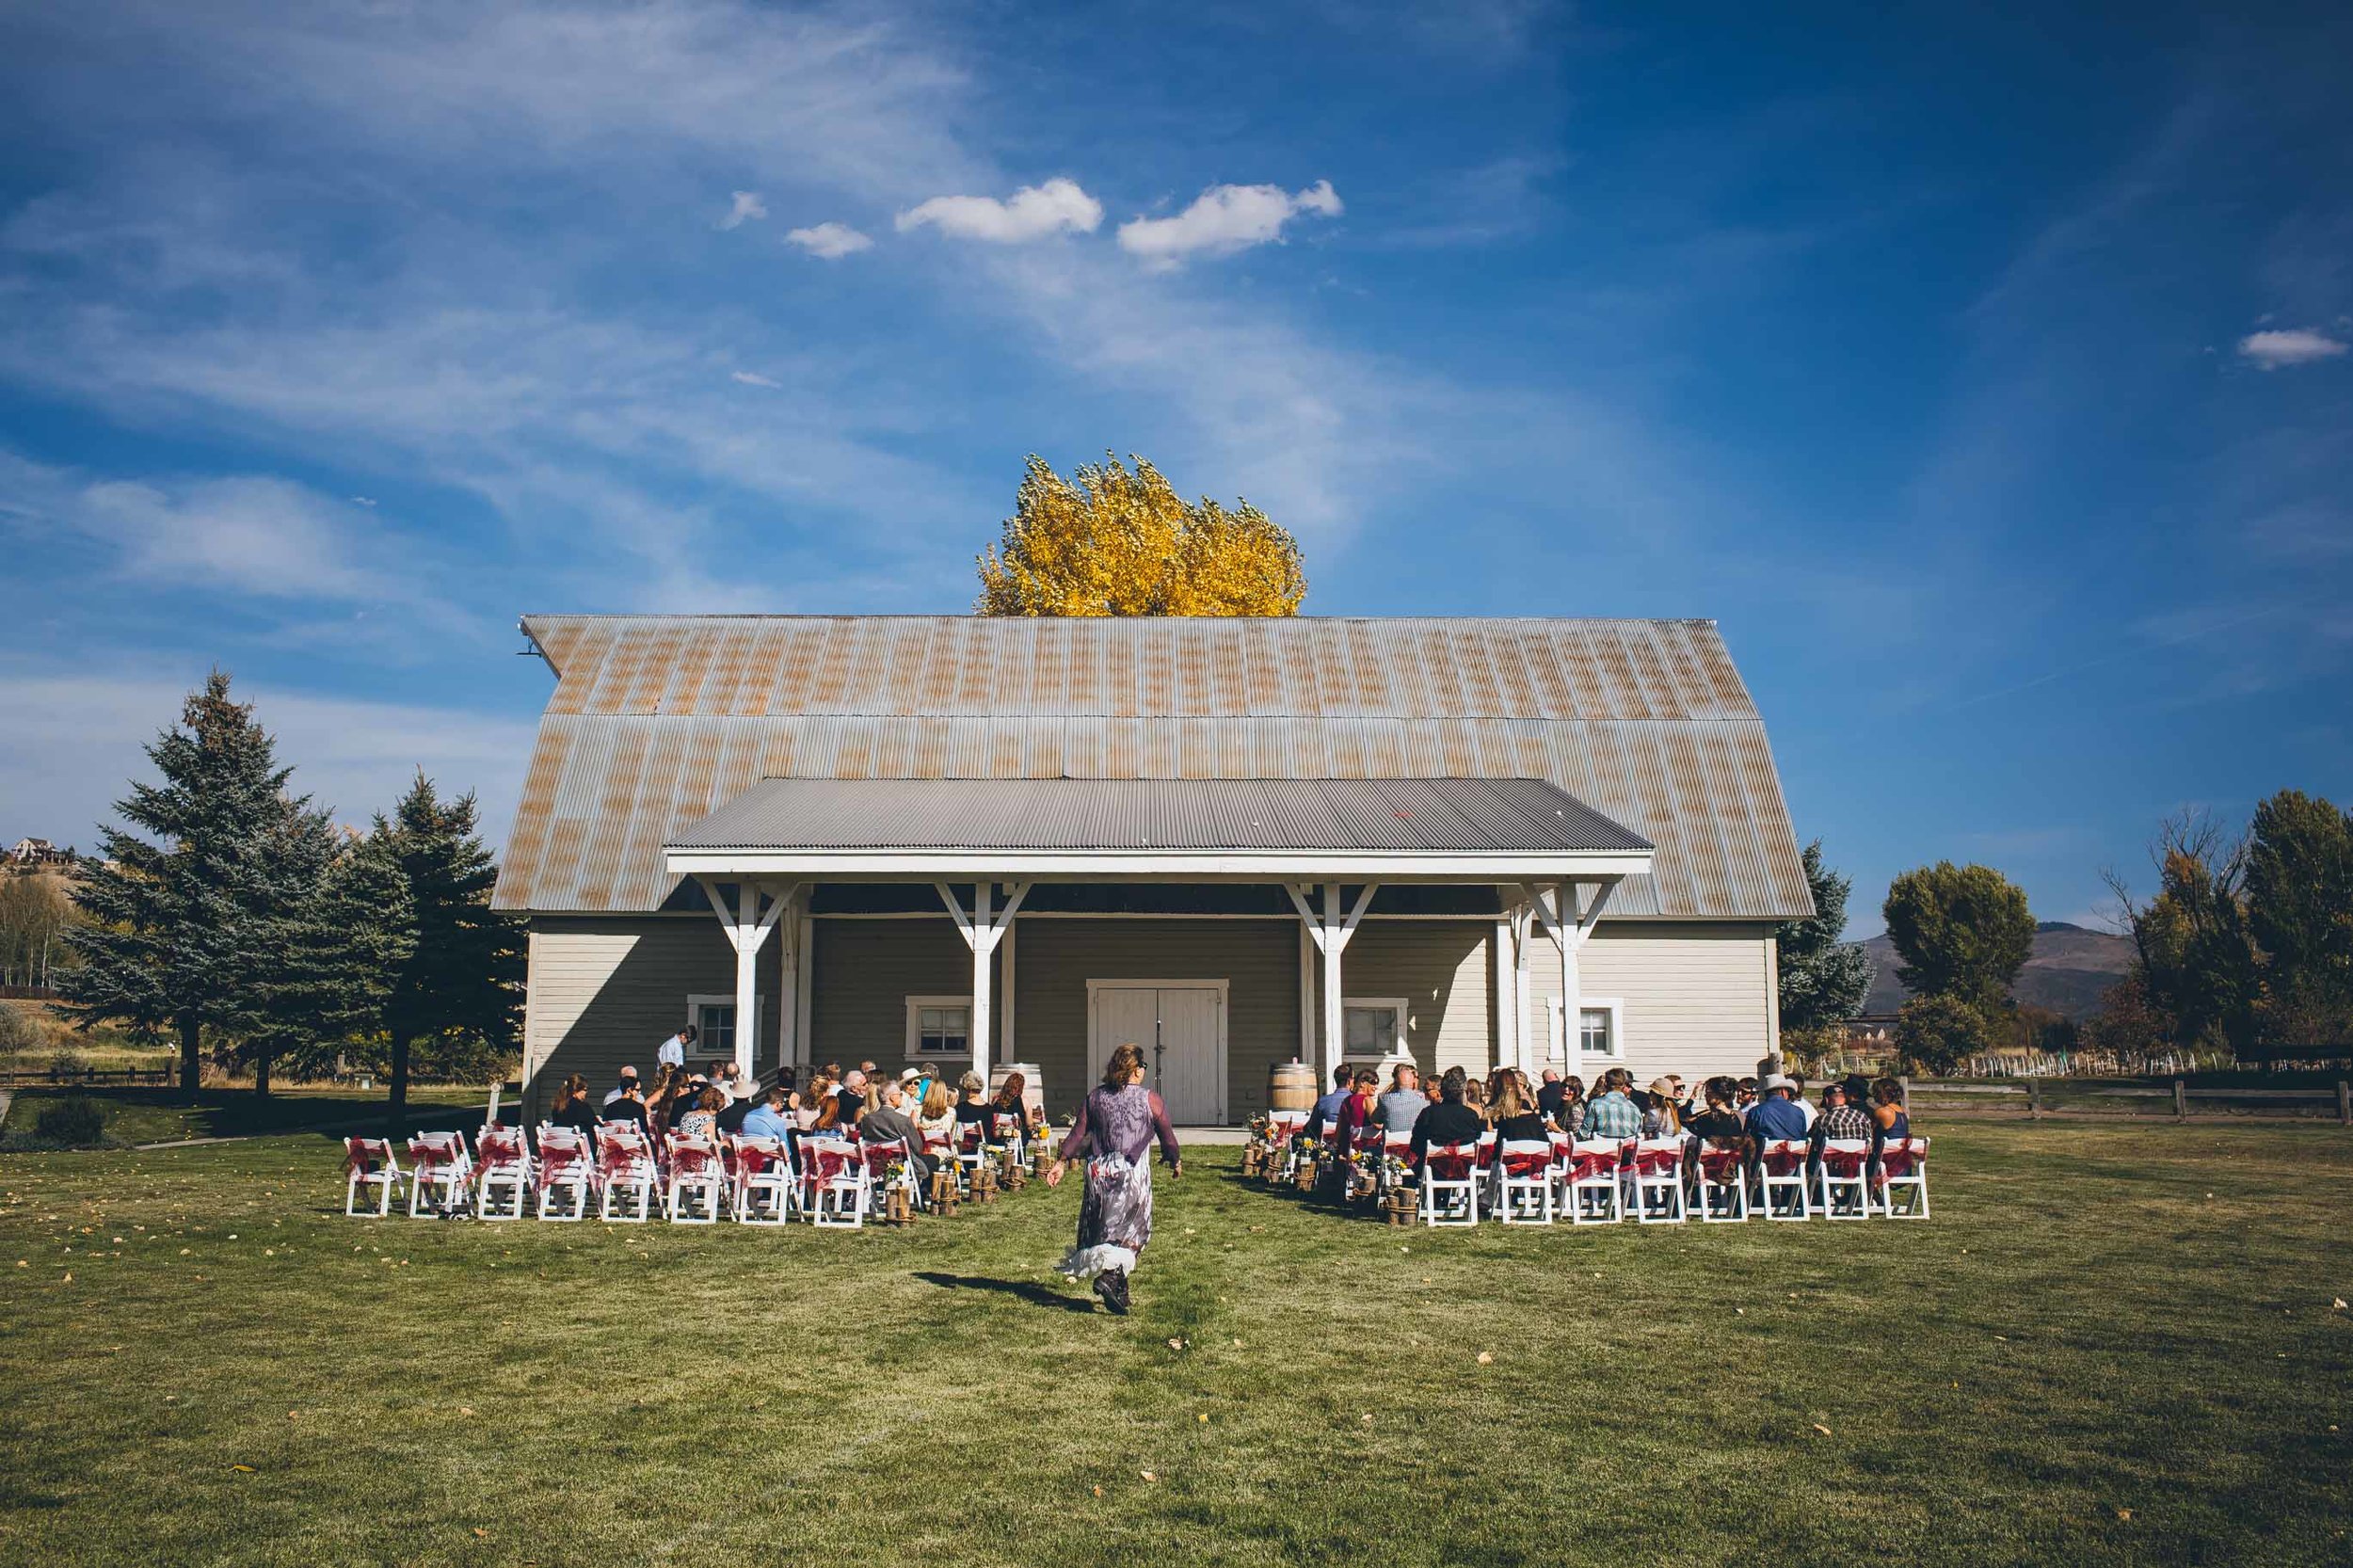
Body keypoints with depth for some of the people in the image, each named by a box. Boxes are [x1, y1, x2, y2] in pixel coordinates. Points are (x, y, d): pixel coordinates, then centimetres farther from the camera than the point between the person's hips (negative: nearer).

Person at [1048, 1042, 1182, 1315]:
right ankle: (1111, 1276, -17)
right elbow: (1167, 1136, 5)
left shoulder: (1095, 1096, 5)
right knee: (1132, 1231, 4)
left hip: (1099, 1171, 4)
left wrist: (1061, 1162, 9)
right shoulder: (1150, 1100, -3)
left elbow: (1078, 1132, 3)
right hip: (1132, 1174, -4)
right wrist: (1176, 1162, 22)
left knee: (1104, 1229, 14)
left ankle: (1119, 1290, 19)